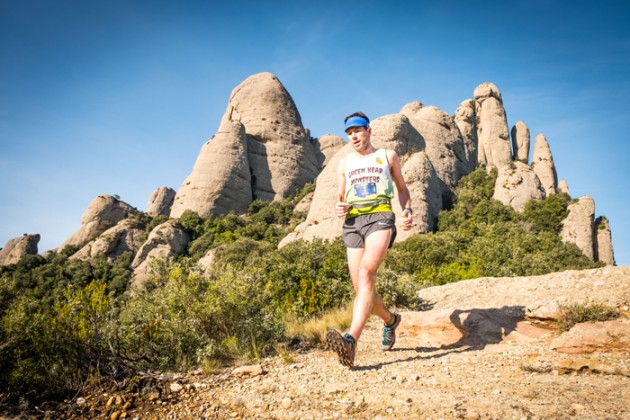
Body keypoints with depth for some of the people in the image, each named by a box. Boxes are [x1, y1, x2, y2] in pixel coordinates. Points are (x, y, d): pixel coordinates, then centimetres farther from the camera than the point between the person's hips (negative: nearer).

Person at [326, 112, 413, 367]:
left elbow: (402, 187, 23)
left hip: (380, 218, -4)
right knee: (361, 290, 1)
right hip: (353, 222, 4)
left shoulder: (387, 156, 18)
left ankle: (351, 340, -41)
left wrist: (408, 210, 3)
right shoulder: (345, 163, 23)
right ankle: (390, 320, 31)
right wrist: (338, 208, 0)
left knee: (366, 272, -29)